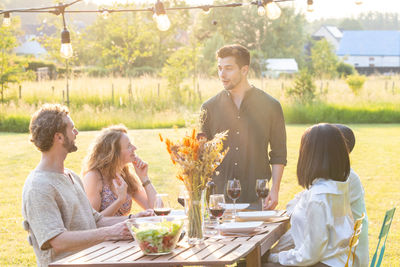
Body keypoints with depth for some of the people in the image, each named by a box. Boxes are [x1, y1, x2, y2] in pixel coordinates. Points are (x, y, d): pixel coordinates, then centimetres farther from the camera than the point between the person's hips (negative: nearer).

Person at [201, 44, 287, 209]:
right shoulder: (209, 107, 7)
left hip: (256, 199, -1)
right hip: (217, 198, 1)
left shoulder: (270, 106, 3)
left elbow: (279, 155, 5)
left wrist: (274, 190, -4)